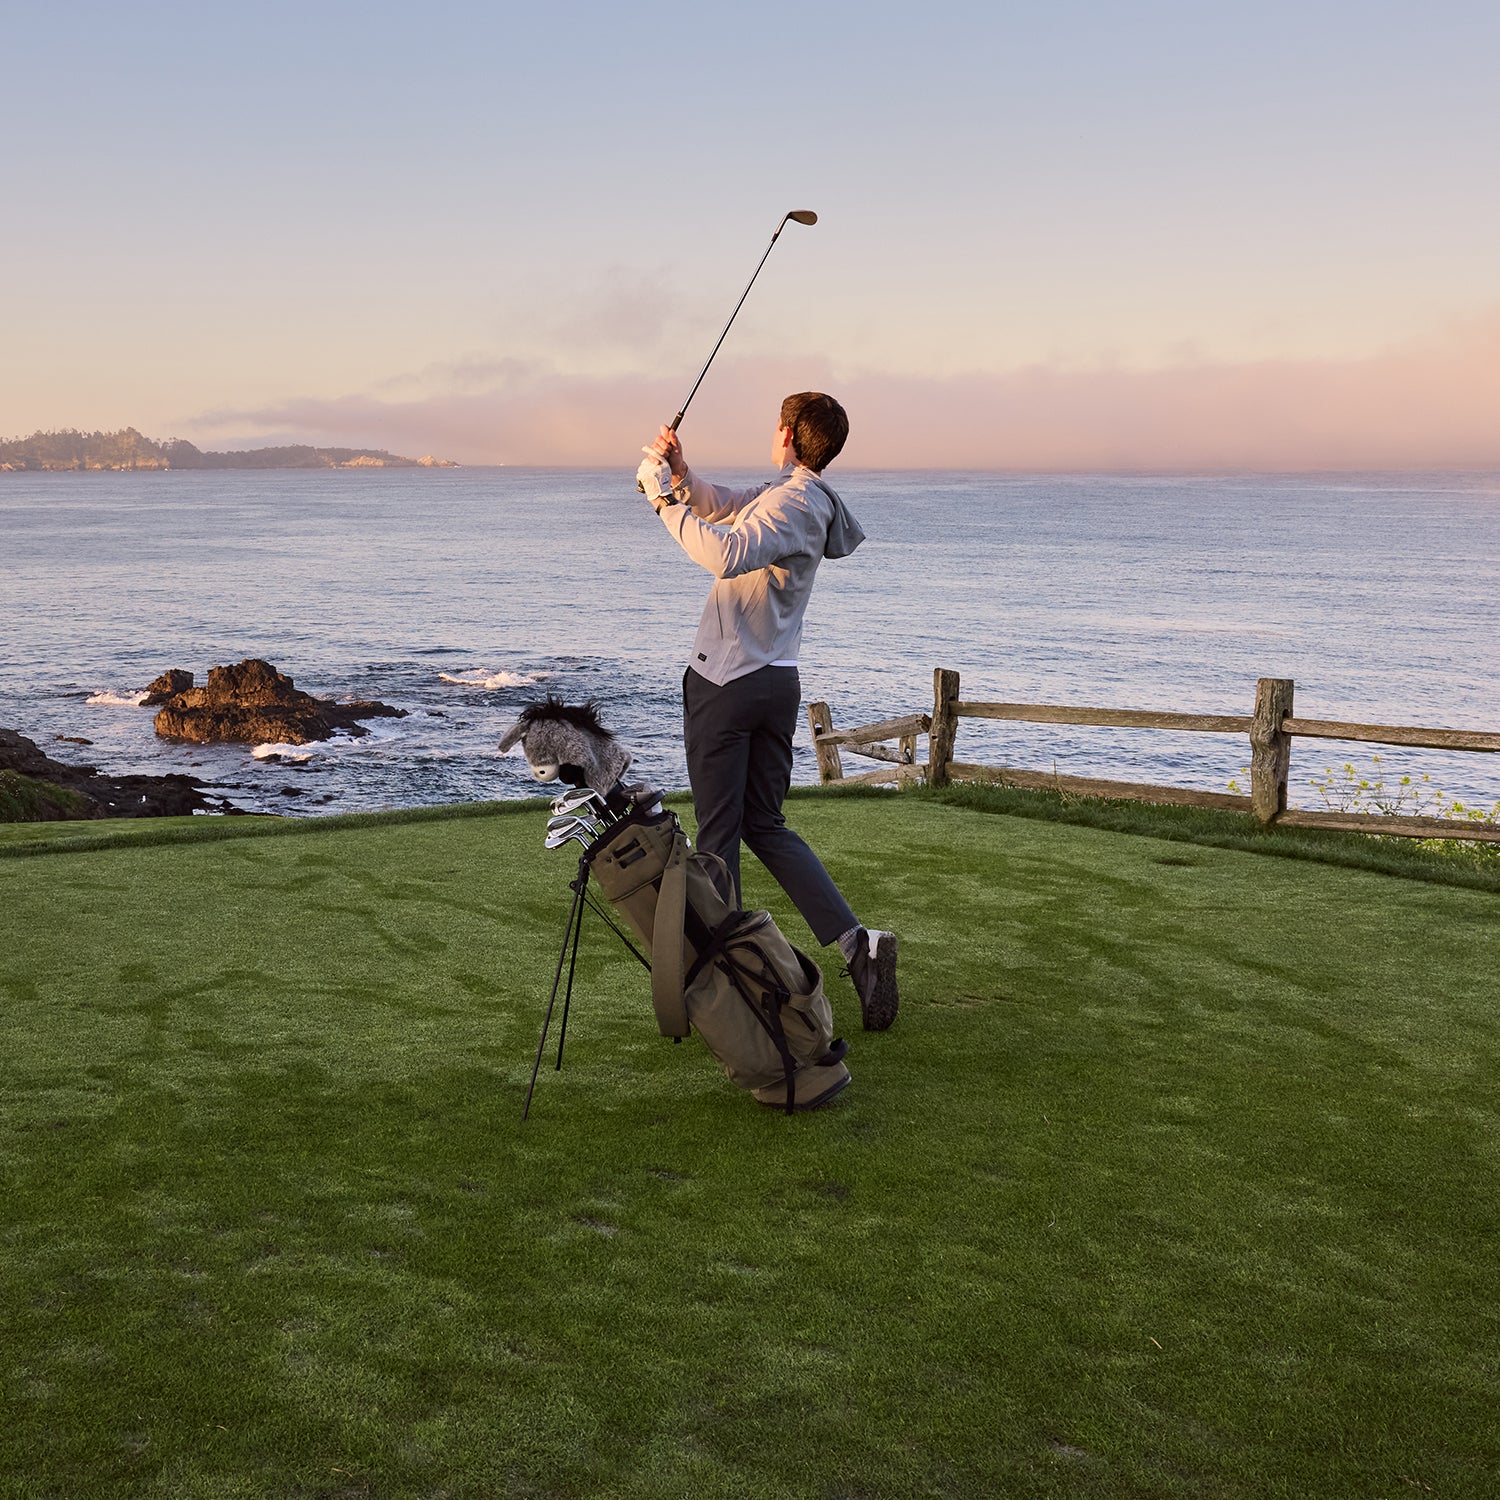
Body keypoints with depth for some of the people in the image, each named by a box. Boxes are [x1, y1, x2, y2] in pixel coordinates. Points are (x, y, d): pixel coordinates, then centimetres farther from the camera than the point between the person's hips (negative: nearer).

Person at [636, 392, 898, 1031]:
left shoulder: (792, 504, -17)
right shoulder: (788, 494, 13)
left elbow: (725, 553, -34)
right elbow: (720, 507, 21)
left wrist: (666, 499, -25)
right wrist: (680, 476, 3)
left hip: (727, 683, -9)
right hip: (779, 681, 9)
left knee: (717, 833, 1)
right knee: (767, 826, 14)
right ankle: (855, 940, 1)